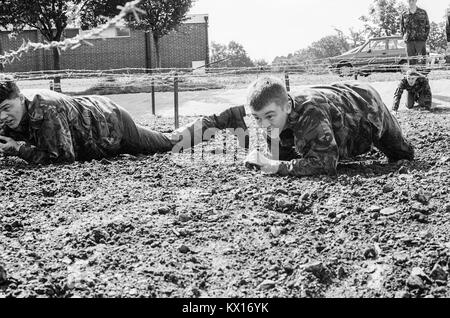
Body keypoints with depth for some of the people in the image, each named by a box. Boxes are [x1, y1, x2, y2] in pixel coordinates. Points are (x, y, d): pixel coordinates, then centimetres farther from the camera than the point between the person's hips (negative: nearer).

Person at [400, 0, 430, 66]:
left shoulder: (423, 12, 8)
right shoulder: (404, 15, 10)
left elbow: (427, 26, 12)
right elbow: (402, 28, 19)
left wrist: (425, 37, 1)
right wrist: (404, 37, 5)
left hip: (421, 40, -1)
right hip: (409, 41, 1)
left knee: (422, 60, -6)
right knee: (411, 62, -1)